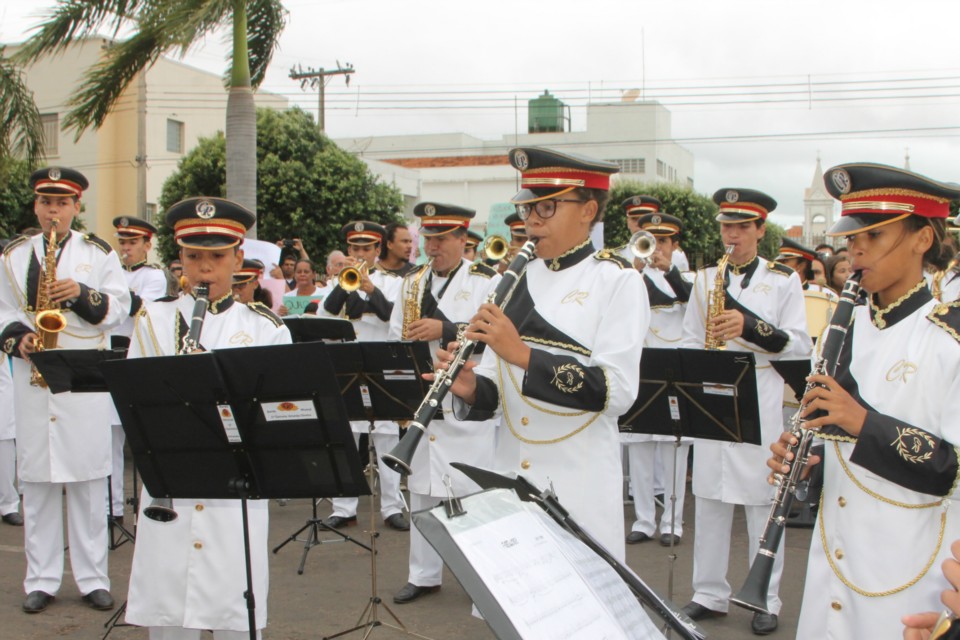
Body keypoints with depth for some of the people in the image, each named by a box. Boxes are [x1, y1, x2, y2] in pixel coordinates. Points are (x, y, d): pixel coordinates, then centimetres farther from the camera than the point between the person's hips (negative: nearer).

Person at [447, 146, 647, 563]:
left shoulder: (617, 281, -6)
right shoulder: (517, 279, 9)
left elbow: (617, 390, -17)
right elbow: (498, 390, 11)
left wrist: (522, 353, -23)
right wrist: (470, 388, -12)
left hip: (579, 483, -5)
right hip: (506, 478, 5)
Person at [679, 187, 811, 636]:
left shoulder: (784, 279, 2)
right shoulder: (705, 279, 12)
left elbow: (799, 346, -3)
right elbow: (690, 341, 13)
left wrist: (751, 327, -17)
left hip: (761, 404, -3)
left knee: (763, 501, 1)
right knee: (709, 497, 7)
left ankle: (765, 600, 13)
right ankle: (709, 594, 18)